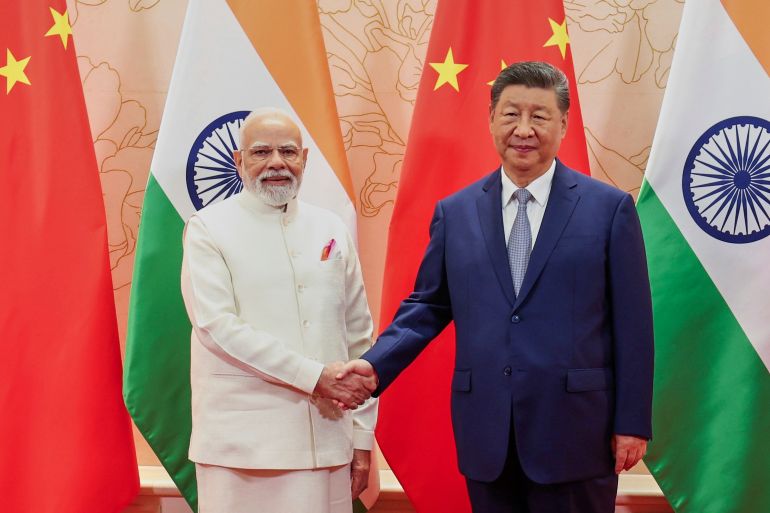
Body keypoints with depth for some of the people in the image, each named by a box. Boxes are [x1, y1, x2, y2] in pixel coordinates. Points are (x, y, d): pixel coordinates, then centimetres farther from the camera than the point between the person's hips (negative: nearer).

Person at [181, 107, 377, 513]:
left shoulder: (331, 231, 10)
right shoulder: (208, 229, 0)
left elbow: (359, 337, 11)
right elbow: (216, 324, -11)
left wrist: (363, 437, 7)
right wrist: (312, 376, -16)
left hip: (326, 440, 3)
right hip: (242, 445, -3)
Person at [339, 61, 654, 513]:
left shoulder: (610, 208, -1)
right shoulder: (454, 212, 7)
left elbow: (632, 323, -2)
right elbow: (428, 306, 11)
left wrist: (633, 423, -4)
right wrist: (376, 364, -4)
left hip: (575, 431, -2)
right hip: (486, 435, 3)